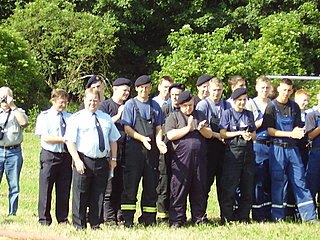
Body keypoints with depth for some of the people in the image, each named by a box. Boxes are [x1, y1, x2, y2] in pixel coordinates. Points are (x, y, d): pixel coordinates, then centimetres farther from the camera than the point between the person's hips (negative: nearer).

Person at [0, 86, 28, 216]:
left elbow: (24, 122, -9)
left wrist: (12, 106, -9)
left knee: (14, 185, 3)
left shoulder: (18, 112, 11)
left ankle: (12, 212, 9)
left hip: (13, 152, 0)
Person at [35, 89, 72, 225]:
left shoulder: (69, 117, 10)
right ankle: (44, 219, 8)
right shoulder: (44, 116, -1)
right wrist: (64, 140, -15)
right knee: (46, 188, 0)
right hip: (49, 156, -3)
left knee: (64, 189, 7)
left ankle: (63, 218, 16)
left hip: (65, 156, 4)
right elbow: (45, 137, -10)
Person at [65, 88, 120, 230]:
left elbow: (113, 139, 19)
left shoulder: (106, 118, 14)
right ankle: (79, 225, 6)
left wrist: (113, 158, 11)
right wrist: (77, 160, -15)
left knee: (98, 194, 8)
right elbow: (70, 142, -7)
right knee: (80, 194, -1)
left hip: (102, 161, 4)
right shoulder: (77, 118, 0)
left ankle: (95, 224, 16)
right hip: (83, 161, -4)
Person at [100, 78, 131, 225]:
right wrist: (118, 116, -14)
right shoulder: (105, 105, 1)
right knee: (109, 186, -5)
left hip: (125, 151, 6)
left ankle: (119, 215, 11)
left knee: (122, 186, 6)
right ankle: (109, 217, -2)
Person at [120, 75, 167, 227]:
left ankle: (148, 219, 10)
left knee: (151, 185, 4)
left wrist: (159, 141, -9)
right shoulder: (130, 105, 2)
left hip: (152, 149, 4)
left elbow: (158, 127, 12)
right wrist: (142, 138, -19)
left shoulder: (155, 106, 14)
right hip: (134, 149, -4)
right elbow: (127, 128, -4)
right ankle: (127, 219, -2)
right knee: (131, 184, -5)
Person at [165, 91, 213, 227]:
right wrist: (188, 128, -7)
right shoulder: (174, 117, 7)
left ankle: (199, 217, 13)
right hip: (181, 159, -4)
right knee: (179, 189, -4)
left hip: (199, 158, 4)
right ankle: (176, 220, -1)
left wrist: (201, 129, -7)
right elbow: (170, 135, -7)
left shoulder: (200, 115, 19)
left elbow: (209, 134, 14)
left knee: (199, 189, 6)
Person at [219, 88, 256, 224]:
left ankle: (243, 217, 12)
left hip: (248, 152, 5)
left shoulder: (249, 114, 15)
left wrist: (250, 135, -8)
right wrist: (240, 133, -12)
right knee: (229, 187, -6)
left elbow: (254, 135, 15)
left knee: (247, 187, 4)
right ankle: (226, 217, -2)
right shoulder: (228, 113, 2)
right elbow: (222, 134, -5)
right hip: (232, 152, -5)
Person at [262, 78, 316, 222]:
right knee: (278, 182, 0)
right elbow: (270, 130, -9)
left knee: (299, 181, 2)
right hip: (277, 148, -4)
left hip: (292, 148, 4)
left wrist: (299, 132, -13)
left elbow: (298, 127, 12)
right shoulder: (271, 107, -2)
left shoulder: (294, 107, 11)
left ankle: (309, 216, 3)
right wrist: (290, 134, -17)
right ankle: (277, 217, 6)